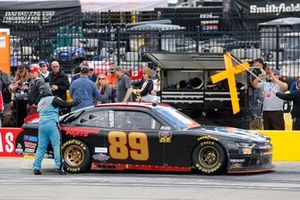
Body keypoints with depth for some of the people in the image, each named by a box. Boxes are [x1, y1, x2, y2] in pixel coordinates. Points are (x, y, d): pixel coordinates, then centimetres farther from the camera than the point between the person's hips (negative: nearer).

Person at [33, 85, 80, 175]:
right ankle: (59, 167, -13)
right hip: (52, 124, -6)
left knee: (41, 147, 7)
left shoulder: (40, 103, 23)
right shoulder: (53, 99, 1)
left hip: (41, 125, 6)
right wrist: (75, 102, 14)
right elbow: (66, 104, -1)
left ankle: (36, 167, 0)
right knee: (57, 146, -6)